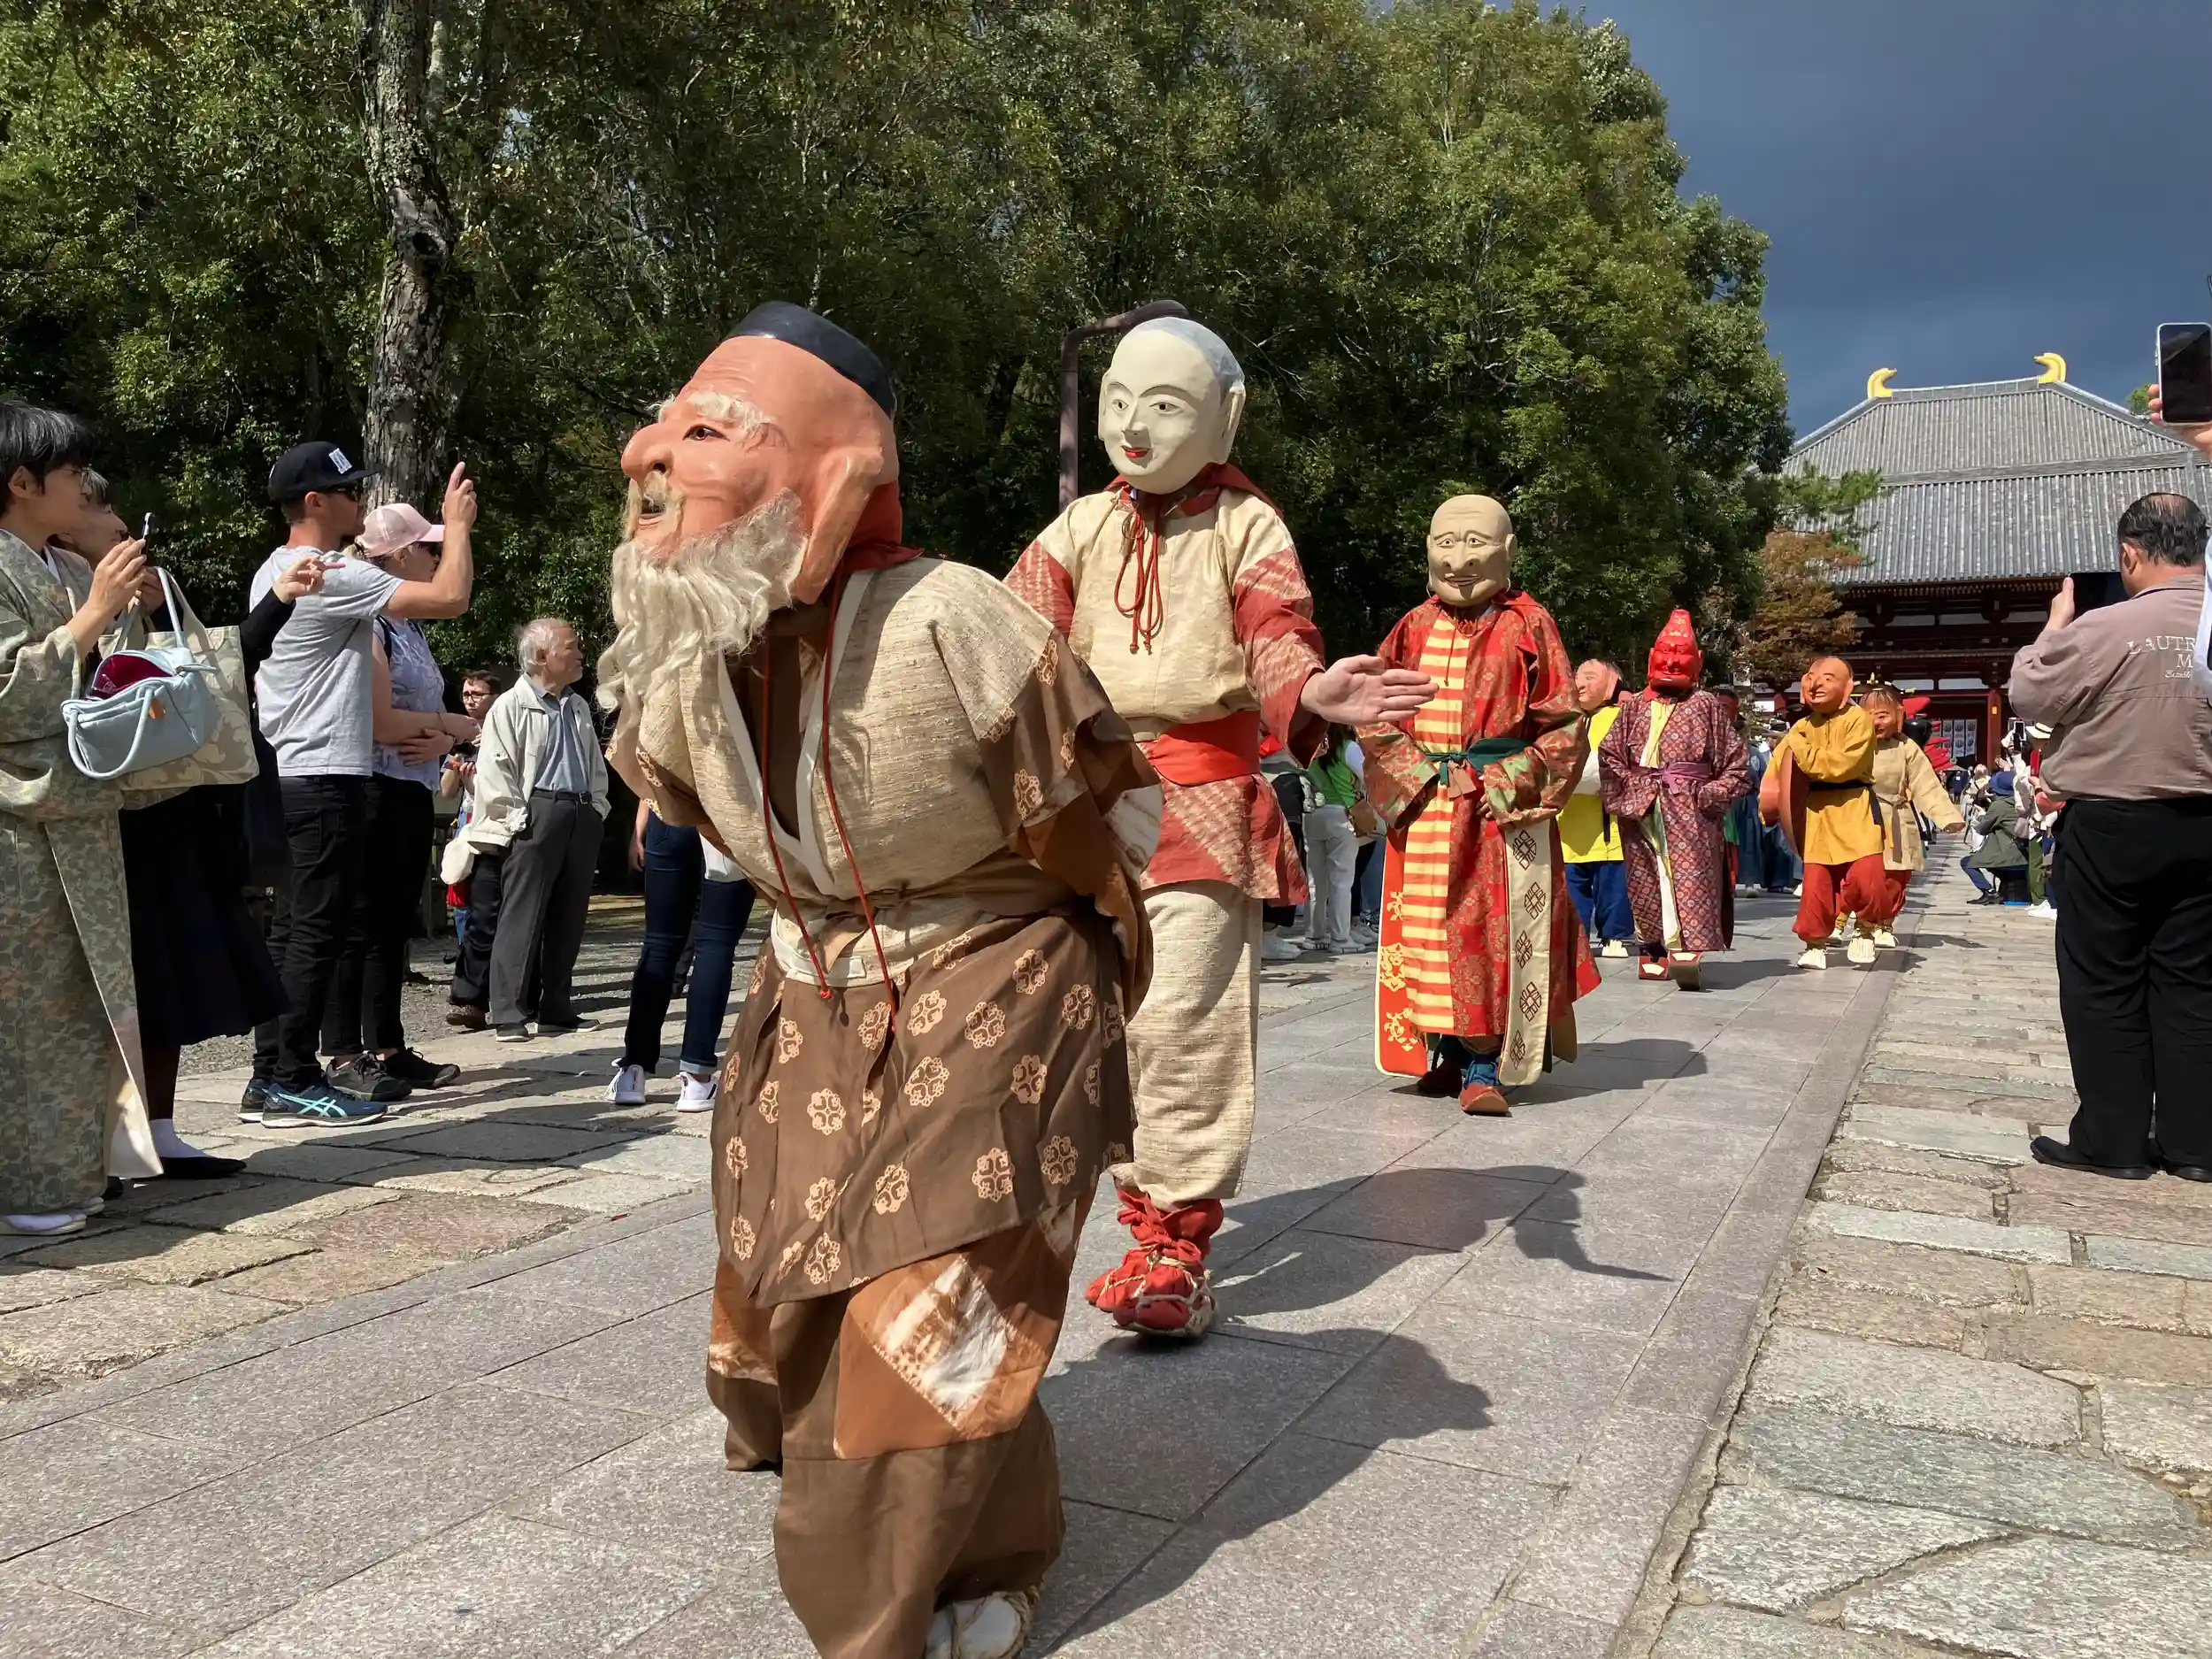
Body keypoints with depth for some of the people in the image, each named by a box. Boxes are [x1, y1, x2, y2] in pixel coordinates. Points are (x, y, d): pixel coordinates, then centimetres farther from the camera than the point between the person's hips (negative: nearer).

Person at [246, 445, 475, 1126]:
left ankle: (270, 1076, 16)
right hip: (327, 778, -10)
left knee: (293, 930, 12)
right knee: (317, 933, -5)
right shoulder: (332, 576, -15)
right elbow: (450, 598, -20)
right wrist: (459, 524, -5)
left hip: (288, 776, 10)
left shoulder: (273, 573, 17)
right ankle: (294, 1084, -1)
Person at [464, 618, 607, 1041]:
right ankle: (510, 1014, -2)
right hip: (536, 815, -7)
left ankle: (557, 1008, 17)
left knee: (569, 918, 9)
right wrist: (519, 820, -14)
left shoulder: (578, 708, 17)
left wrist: (596, 808, 14)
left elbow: (596, 765, 25)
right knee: (522, 917, -6)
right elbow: (494, 772, -10)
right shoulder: (511, 706, -5)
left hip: (581, 816, 7)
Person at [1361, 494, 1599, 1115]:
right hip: (1425, 805, 4)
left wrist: (1513, 783, -12)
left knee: (1497, 929, -7)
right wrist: (1409, 773, -4)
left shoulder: (1527, 627, 1)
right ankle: (1447, 1055, 16)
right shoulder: (1415, 628, 11)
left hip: (1502, 803, -4)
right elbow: (1376, 715, 11)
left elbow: (1562, 725, -1)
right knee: (1426, 928, 4)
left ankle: (1484, 1068, -5)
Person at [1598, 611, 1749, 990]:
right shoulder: (1635, 707, 13)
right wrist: (1628, 788, -1)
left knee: (1689, 877, -13)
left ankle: (1687, 950, -22)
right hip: (1640, 809, 3)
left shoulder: (1707, 706, 6)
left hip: (1689, 809, -3)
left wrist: (1707, 796, -6)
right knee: (1645, 880, 5)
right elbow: (1609, 754, 13)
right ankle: (1653, 949, 13)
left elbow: (1737, 767, 6)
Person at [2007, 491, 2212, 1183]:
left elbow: (2027, 694, -3)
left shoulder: (2102, 629, -17)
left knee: (2105, 983, 5)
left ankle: (2114, 1140, 9)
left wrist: (2056, 624, 8)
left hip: (2114, 825, -5)